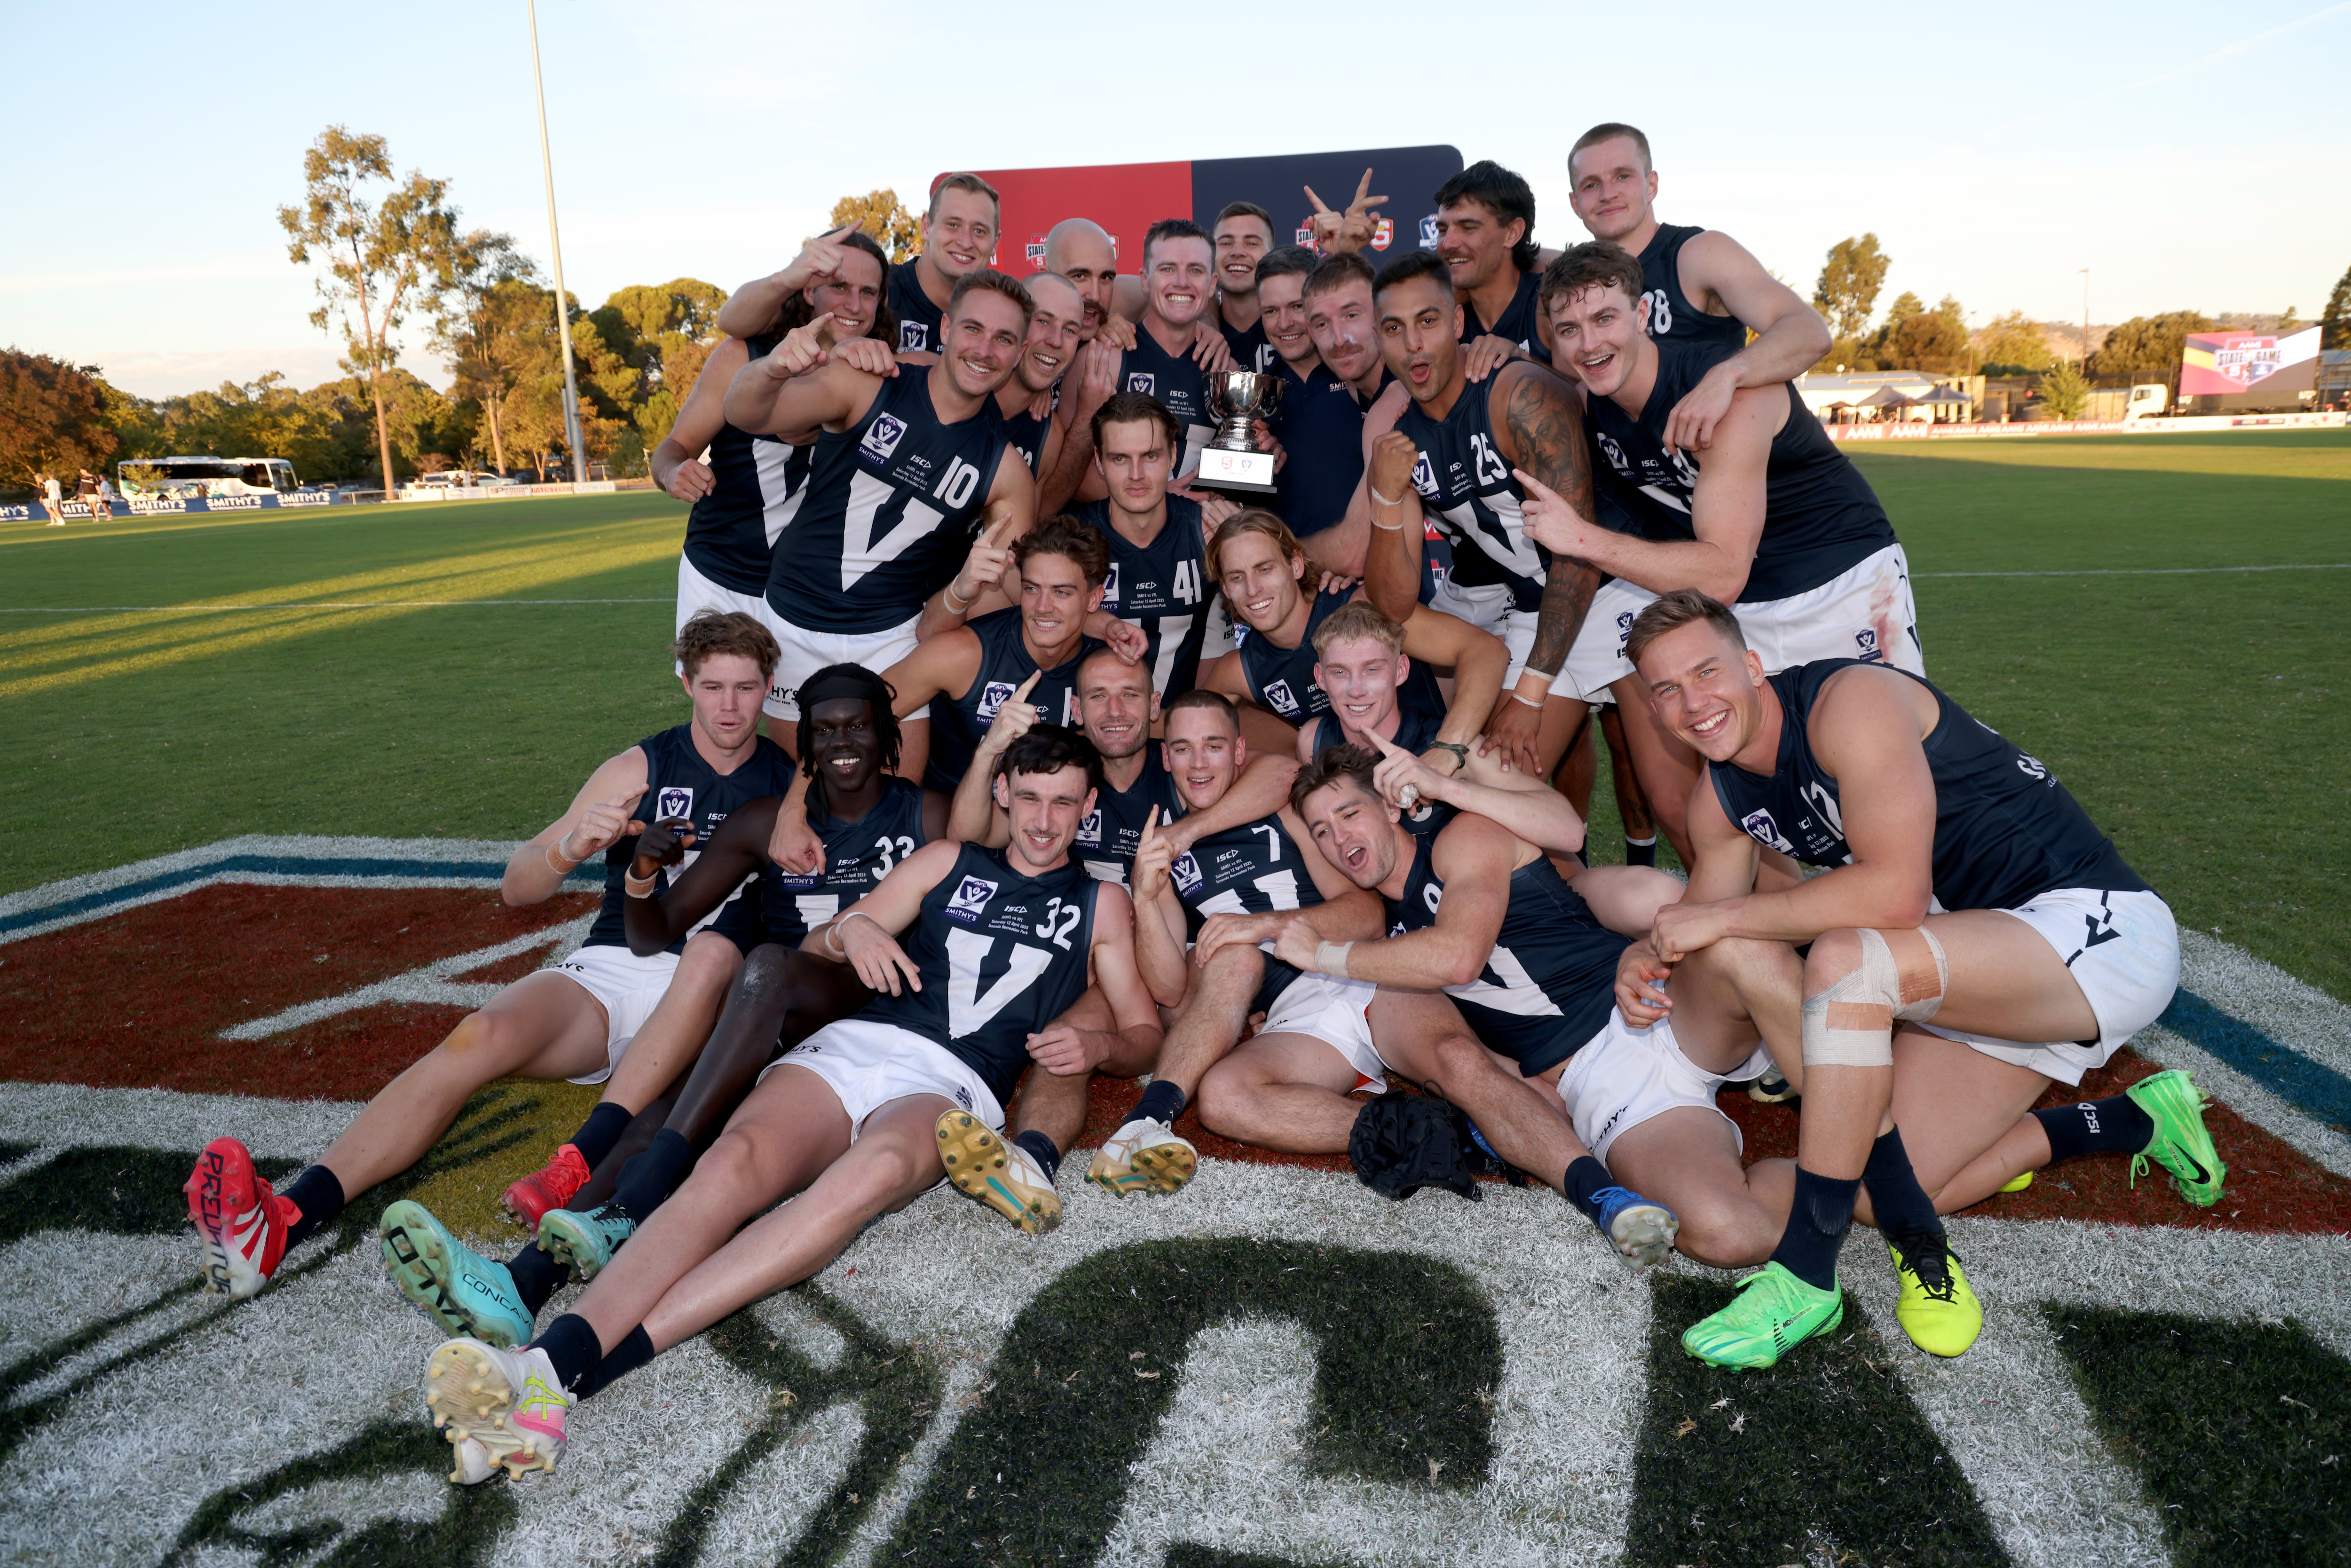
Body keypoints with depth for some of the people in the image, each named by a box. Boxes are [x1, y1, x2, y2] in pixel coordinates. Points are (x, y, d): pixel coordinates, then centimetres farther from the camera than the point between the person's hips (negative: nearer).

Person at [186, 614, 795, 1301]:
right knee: (480, 1036, -28)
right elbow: (517, 885, 5)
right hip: (610, 968, 2)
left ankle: (583, 1164, -45)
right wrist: (570, 849, -18)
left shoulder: (790, 778, 9)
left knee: (714, 952, -37)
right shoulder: (641, 769, 9)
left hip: (710, 992, -1)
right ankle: (284, 1220, -39)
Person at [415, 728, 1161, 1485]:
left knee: (876, 1169, -39)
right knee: (736, 1161, -31)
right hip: (850, 1045, 3)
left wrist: (1089, 1047, -3)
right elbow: (812, 949, 23)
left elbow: (1144, 1031, 19)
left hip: (949, 1088, -3)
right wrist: (851, 929, -1)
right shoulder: (947, 862, 25)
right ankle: (551, 1360, -48)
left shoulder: (1100, 904, 22)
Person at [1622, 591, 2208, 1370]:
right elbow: (1703, 934, 14)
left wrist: (1724, 917, -23)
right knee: (1884, 1194, -3)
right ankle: (2129, 1124, 20)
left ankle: (1803, 1276, -25)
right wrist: (1651, 955, -9)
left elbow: (1895, 894, -29)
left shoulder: (1848, 701, -20)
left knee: (1849, 961, -34)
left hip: (2095, 926, -8)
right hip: (1983, 972, 9)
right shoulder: (1720, 796, 4)